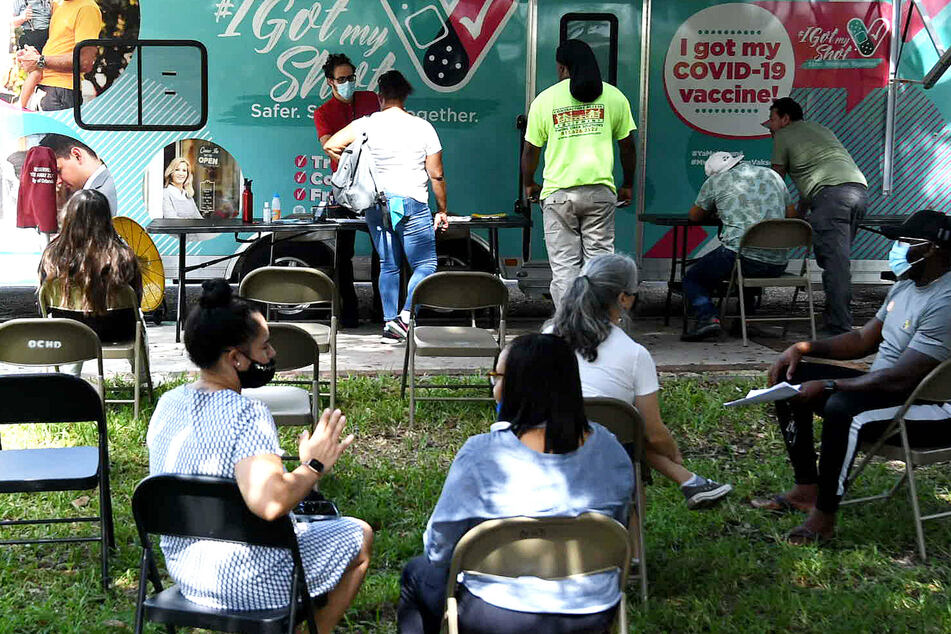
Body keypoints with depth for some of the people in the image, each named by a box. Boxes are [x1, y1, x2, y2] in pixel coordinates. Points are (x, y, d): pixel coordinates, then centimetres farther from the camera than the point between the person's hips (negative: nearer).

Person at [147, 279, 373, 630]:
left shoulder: (167, 403, -2)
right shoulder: (246, 415, -26)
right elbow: (269, 503, -39)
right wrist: (314, 466, -22)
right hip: (244, 582, -8)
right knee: (359, 535, 14)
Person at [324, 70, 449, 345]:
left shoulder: (367, 125, -1)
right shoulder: (423, 127, -2)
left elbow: (331, 146, -5)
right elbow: (436, 175, 0)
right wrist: (442, 210, 9)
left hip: (376, 204, 3)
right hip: (412, 203, -3)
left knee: (388, 265, 12)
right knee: (425, 264, 2)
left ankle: (389, 324, 11)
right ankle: (405, 317, -15)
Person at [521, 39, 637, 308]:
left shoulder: (545, 99, 4)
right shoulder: (613, 96, 7)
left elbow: (530, 149, 8)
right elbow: (627, 145, 10)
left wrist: (529, 185, 25)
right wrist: (628, 185, 23)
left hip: (559, 192, -1)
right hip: (600, 190, 1)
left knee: (564, 264, 3)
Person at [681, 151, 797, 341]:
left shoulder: (715, 181, 8)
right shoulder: (773, 176, 20)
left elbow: (695, 216, 22)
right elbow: (791, 214, 24)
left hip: (741, 255, -5)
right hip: (779, 264, 5)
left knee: (692, 279, 15)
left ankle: (707, 317, -11)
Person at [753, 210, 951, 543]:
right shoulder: (907, 285, 8)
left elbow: (900, 379, -30)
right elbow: (864, 340, 17)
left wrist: (827, 385, -25)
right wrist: (804, 347, 3)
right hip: (886, 389, 11)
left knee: (842, 407, -37)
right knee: (791, 378, 8)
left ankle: (824, 516, -22)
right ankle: (806, 489, 9)